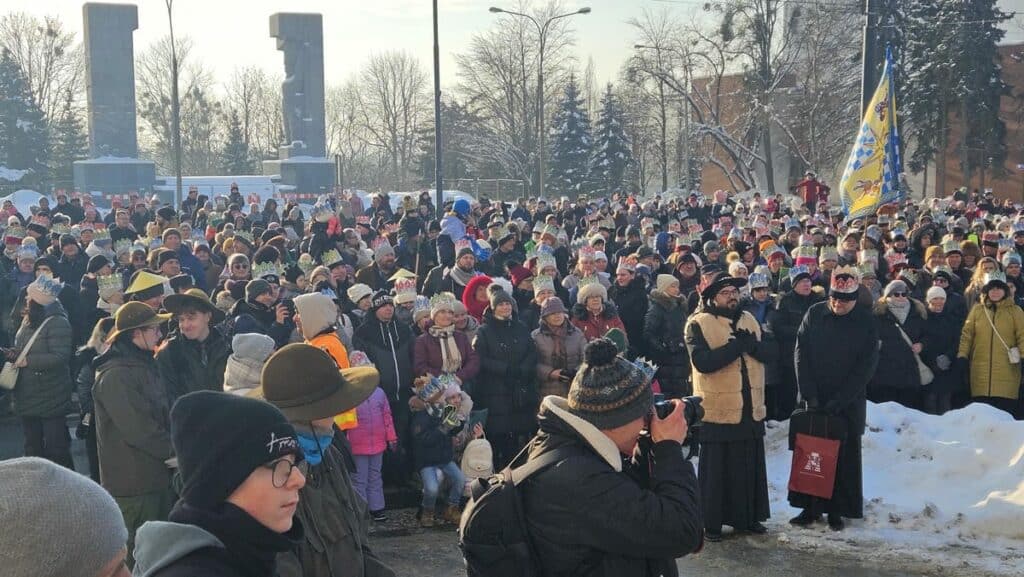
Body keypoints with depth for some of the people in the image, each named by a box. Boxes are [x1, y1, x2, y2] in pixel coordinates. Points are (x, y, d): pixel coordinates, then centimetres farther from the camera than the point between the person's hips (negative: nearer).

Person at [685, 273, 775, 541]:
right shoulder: (698, 324, -9)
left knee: (750, 466, 13)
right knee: (716, 469, 4)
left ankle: (747, 516, 26)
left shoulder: (749, 320, 11)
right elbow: (702, 361, -22)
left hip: (751, 408, 6)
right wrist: (737, 345, -21)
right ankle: (711, 522, 14)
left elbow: (769, 352, 3)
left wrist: (752, 344, -17)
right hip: (717, 408, -5)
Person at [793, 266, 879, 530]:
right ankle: (810, 507, 13)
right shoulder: (815, 314, -1)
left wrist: (838, 402, -13)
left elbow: (866, 366, -7)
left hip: (849, 403, -1)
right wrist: (810, 396, -9)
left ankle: (837, 510, 12)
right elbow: (801, 355, -1)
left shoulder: (866, 321, -5)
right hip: (815, 400, 2)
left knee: (844, 456, 3)